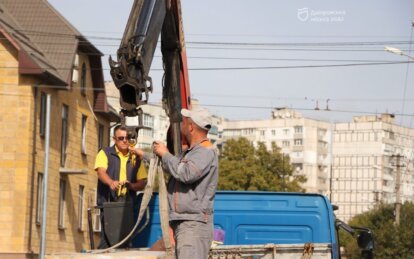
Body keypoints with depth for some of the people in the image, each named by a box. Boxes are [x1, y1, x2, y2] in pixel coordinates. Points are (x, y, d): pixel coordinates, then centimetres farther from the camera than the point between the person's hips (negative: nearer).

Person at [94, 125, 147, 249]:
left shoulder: (136, 158, 15)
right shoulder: (105, 153, 6)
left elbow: (143, 182, 13)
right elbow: (101, 171, -12)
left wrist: (132, 186, -10)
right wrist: (111, 182, -33)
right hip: (108, 201, -3)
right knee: (107, 238, -11)